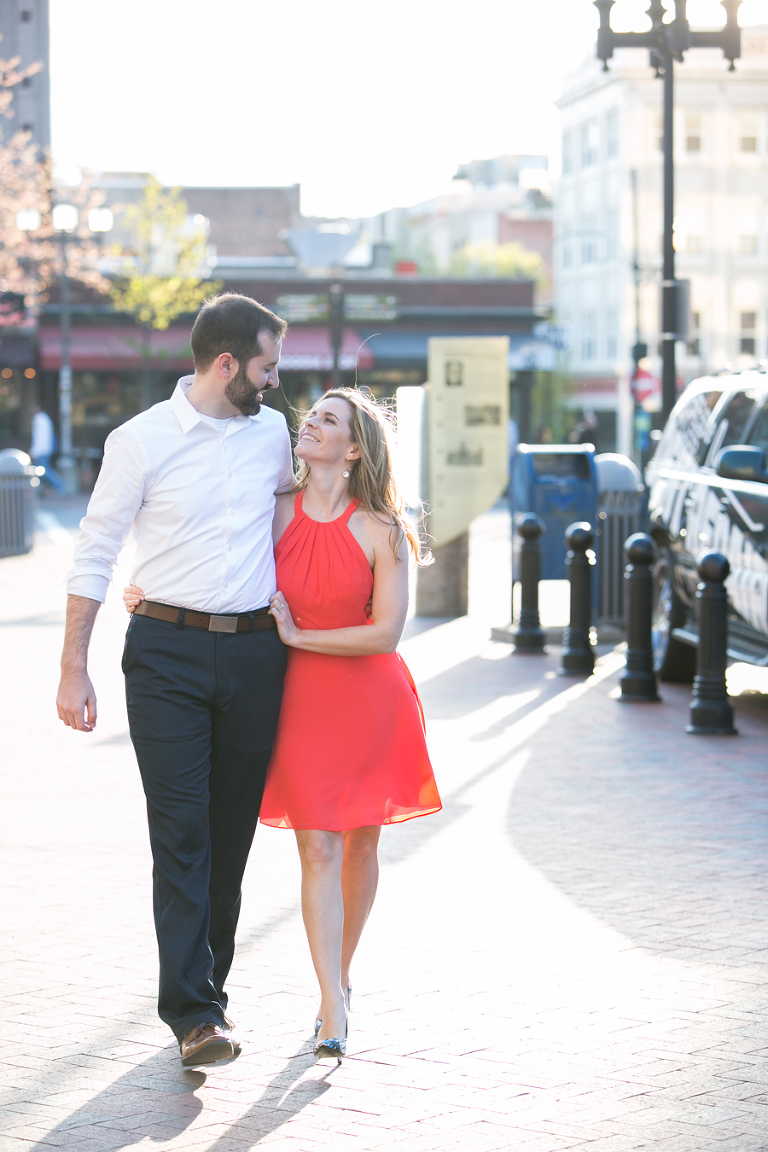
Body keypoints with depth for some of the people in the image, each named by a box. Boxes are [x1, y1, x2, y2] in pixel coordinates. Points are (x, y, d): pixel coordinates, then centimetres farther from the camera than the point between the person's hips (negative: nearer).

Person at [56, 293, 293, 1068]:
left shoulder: (272, 431, 10)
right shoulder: (141, 441, -4)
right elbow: (94, 555, -2)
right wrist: (73, 670, -4)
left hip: (256, 651, 4)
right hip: (169, 653, -4)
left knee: (233, 829, 7)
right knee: (180, 832, -9)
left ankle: (207, 984, 20)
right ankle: (194, 1013, -10)